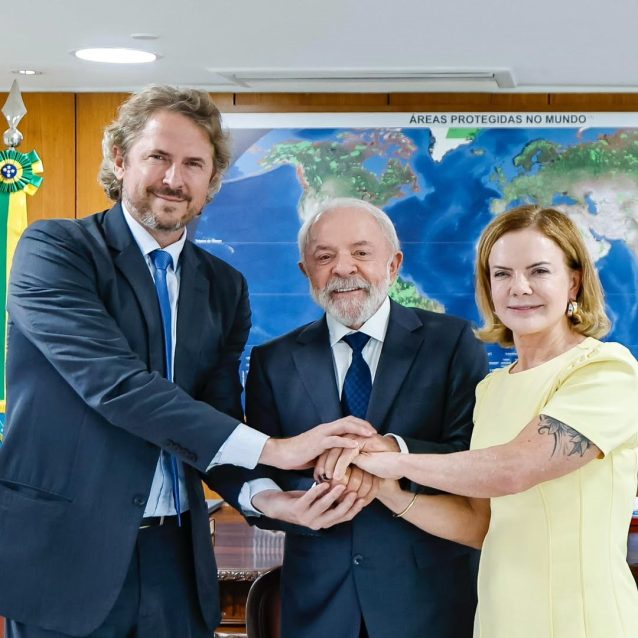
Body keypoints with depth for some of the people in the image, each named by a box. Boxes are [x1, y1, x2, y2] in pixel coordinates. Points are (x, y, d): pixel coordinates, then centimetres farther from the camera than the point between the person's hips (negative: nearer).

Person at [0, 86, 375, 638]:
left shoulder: (225, 287, 11)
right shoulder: (56, 249, -7)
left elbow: (219, 418, 7)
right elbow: (115, 381, -19)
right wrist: (271, 449, -23)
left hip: (175, 557, 5)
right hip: (66, 551, -5)